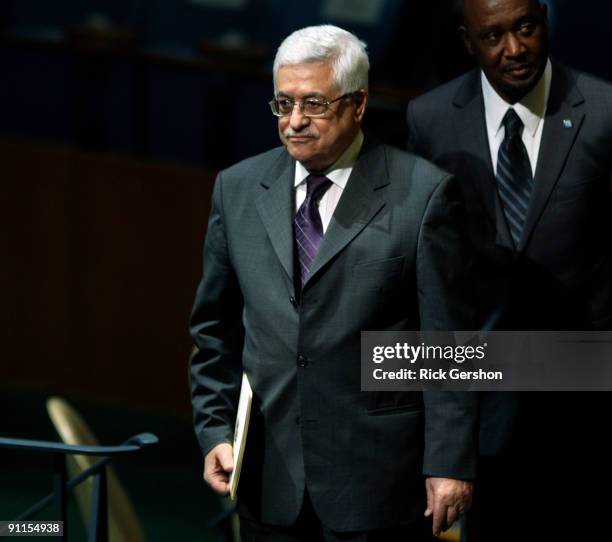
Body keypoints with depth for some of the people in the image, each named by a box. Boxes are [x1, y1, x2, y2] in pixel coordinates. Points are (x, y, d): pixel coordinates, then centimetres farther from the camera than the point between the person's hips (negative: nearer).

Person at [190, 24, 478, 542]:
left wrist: (450, 463, -8)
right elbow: (216, 329, 14)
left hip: (375, 479, -4)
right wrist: (215, 429, 3)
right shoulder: (238, 189, 8)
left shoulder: (423, 194, -5)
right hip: (269, 480, 4)